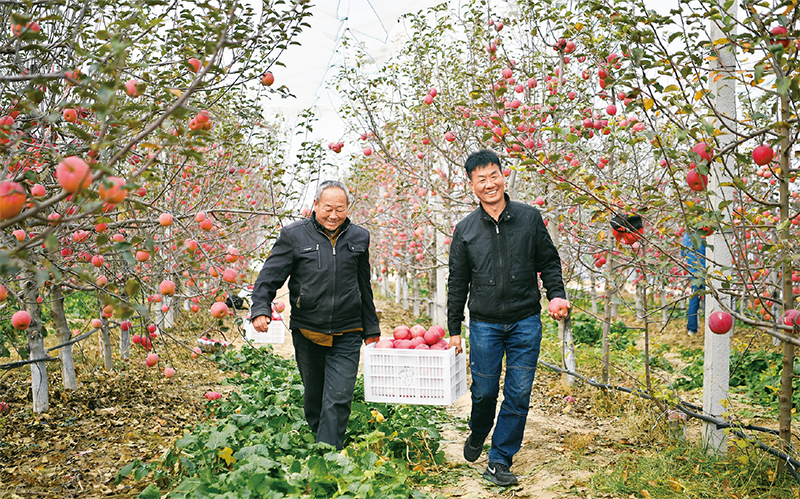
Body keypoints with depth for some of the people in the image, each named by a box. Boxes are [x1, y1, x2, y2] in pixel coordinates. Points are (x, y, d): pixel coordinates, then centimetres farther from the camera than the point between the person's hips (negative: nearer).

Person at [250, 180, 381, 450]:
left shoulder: (359, 237, 7)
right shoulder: (294, 235, -2)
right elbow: (269, 276, -1)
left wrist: (371, 330, 19)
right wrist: (260, 309, -19)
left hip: (346, 336, 0)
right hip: (307, 333, 0)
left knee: (337, 401, -6)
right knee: (313, 397, 15)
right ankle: (314, 445, 37)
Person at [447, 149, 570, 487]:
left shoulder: (530, 218, 1)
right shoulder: (465, 230, 3)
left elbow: (549, 262, 9)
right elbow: (457, 284, 7)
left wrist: (557, 294, -9)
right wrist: (454, 330, 7)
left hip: (525, 322, 0)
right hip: (484, 324, 0)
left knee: (518, 395, 1)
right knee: (484, 391, 6)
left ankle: (500, 461, 15)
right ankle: (478, 433, 39)